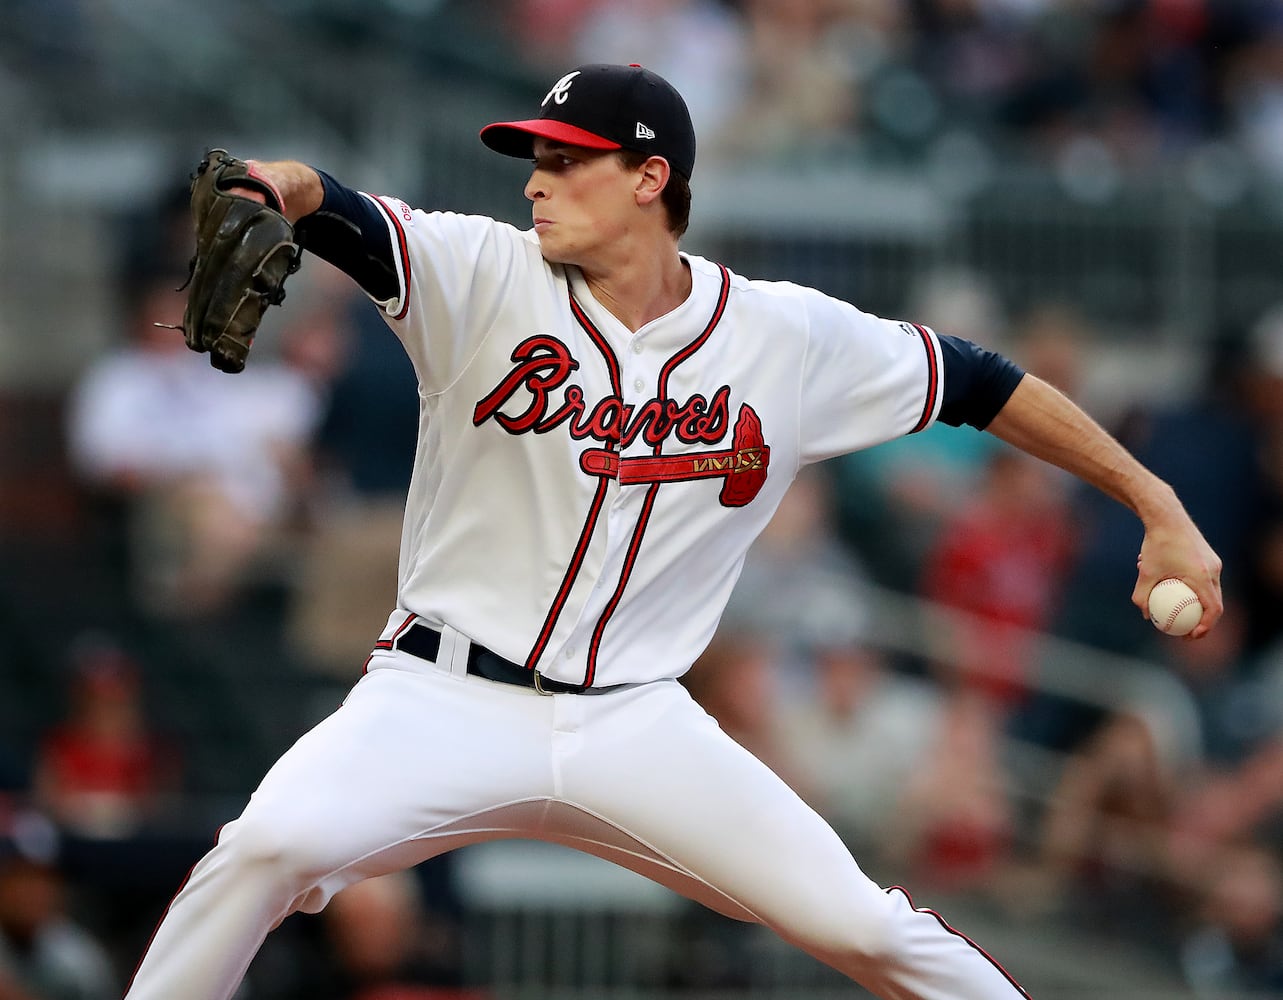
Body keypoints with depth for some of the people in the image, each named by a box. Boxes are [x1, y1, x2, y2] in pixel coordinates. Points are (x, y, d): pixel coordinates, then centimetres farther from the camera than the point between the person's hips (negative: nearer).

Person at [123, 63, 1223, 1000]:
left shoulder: (793, 338, -2)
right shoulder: (487, 278, -6)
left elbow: (977, 382, 8)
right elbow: (348, 224, -23)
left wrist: (1158, 506, 7)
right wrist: (282, 188, -48)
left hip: (636, 728, 1)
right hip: (445, 701, -1)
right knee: (277, 843, -28)